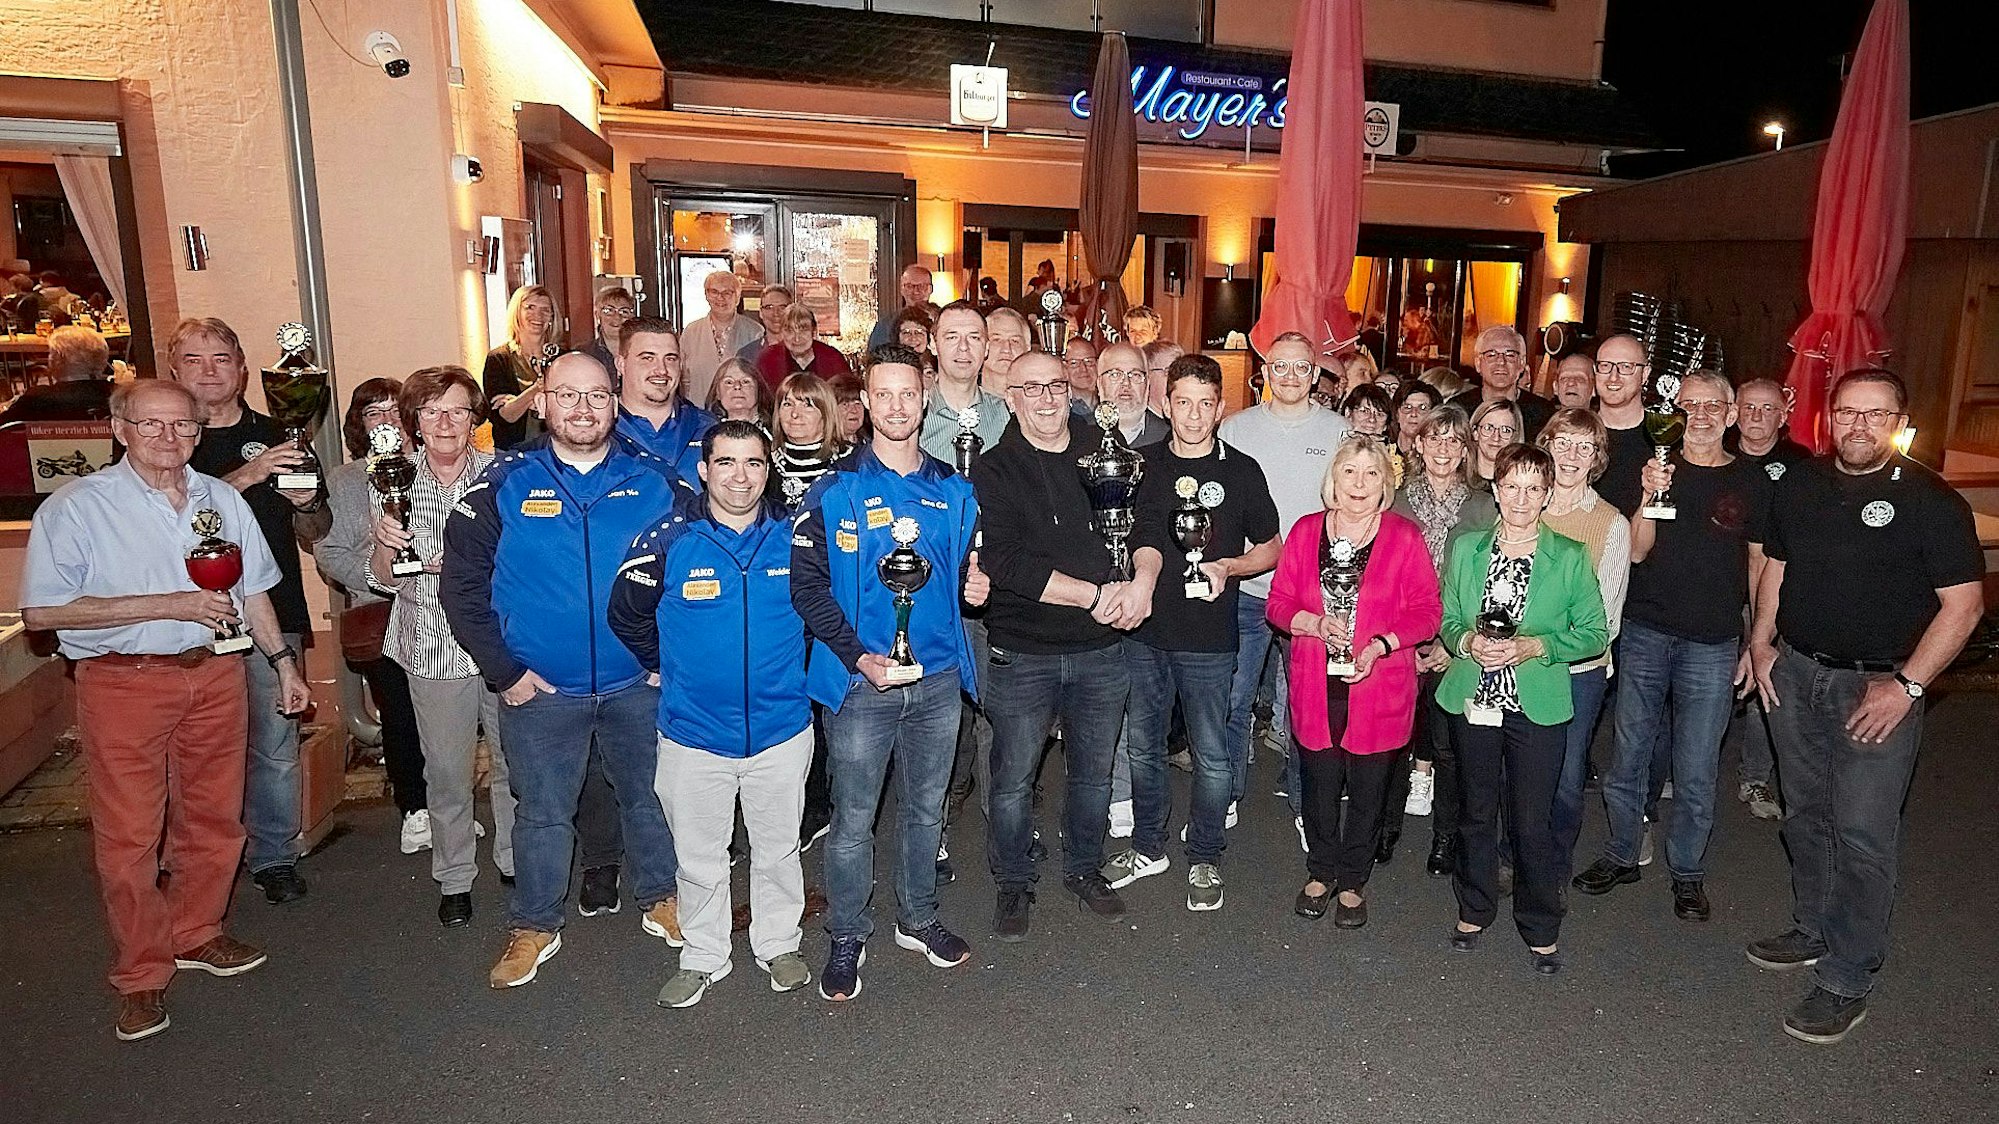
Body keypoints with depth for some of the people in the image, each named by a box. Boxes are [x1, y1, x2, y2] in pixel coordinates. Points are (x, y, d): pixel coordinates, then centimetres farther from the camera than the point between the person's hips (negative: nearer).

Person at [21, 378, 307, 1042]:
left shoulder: (222, 500, 9)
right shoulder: (76, 507, -7)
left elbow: (253, 592, 18)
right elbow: (42, 611, -14)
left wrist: (283, 661, 15)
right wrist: (167, 605, -19)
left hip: (215, 675, 4)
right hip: (123, 683, -4)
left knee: (213, 817, 13)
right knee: (129, 836, 1)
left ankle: (197, 935, 31)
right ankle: (142, 975, 15)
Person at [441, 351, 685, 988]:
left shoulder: (652, 481, -3)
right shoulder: (506, 486, -5)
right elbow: (462, 584, -2)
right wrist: (502, 671, -6)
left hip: (639, 683, 1)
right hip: (540, 690, -1)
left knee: (650, 798, 16)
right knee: (542, 814, 12)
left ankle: (661, 899, 37)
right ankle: (534, 927, 31)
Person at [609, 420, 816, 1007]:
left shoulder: (794, 537, -5)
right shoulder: (667, 541, -10)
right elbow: (626, 613, 4)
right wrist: (665, 669, 8)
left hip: (781, 729, 1)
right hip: (694, 733, -1)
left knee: (777, 849, 17)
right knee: (699, 857, 14)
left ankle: (779, 946, 37)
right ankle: (702, 957, 34)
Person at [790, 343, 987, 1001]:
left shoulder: (954, 489, 6)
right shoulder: (836, 491, -7)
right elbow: (807, 584, -10)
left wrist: (974, 587, -5)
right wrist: (858, 656, -18)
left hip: (938, 679, 4)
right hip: (861, 681, -4)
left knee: (925, 809, 17)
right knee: (853, 819, 6)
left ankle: (917, 919, 36)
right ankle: (847, 938, 25)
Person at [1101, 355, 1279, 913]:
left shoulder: (1241, 470, 1)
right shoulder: (1143, 463, 5)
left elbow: (1271, 549, 9)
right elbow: (1143, 537, -5)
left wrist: (1228, 565, -11)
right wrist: (1140, 581, -27)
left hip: (1209, 638, -2)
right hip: (1146, 630, 2)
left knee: (1212, 756, 5)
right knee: (1143, 746, 14)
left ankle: (1204, 858, 25)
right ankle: (1148, 846, 33)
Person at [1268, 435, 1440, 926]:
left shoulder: (1405, 537, -3)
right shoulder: (1306, 531, 3)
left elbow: (1427, 611, -3)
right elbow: (1279, 601, 5)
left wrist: (1380, 644, -18)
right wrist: (1316, 623, -14)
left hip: (1378, 687, -1)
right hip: (1316, 684, 2)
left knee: (1368, 789, 10)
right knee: (1319, 784, 11)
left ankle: (1352, 881, 30)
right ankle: (1321, 872, 34)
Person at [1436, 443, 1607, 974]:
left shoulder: (1570, 557, -3)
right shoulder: (1467, 548, 4)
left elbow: (1594, 633, -2)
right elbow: (1445, 620, 9)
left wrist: (1531, 647, -16)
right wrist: (1468, 642, -13)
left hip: (1537, 706, -2)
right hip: (1473, 701, 2)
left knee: (1532, 822, 2)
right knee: (1476, 812, 14)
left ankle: (1542, 929, 22)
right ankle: (1474, 911, 33)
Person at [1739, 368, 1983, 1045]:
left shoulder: (1930, 500, -9)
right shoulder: (1801, 484, 6)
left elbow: (1963, 603, -10)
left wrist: (1907, 685, -16)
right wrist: (1762, 641, 6)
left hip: (1878, 688, -5)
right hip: (1795, 674, 5)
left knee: (1863, 834, -3)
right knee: (1807, 814, 16)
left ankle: (1847, 980, 7)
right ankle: (1814, 929, 33)